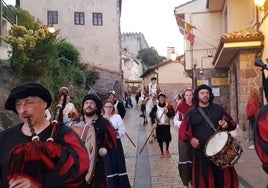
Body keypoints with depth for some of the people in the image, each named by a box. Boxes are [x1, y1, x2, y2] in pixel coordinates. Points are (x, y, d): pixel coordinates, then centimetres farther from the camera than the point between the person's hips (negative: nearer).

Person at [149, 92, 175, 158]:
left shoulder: (169, 106, -2)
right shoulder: (156, 106, -1)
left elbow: (172, 115, -7)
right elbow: (151, 114, -7)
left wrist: (167, 111, -26)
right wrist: (153, 122, -18)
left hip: (166, 125, -1)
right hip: (158, 125, 1)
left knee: (167, 138, -5)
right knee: (160, 139, 5)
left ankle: (167, 150, 23)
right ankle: (162, 152, 24)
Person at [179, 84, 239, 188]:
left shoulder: (218, 108, 9)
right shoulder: (191, 113, 4)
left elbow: (233, 123, 11)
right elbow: (183, 130, 0)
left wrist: (227, 124, -12)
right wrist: (190, 138, -19)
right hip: (201, 151, -1)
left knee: (224, 178, 7)